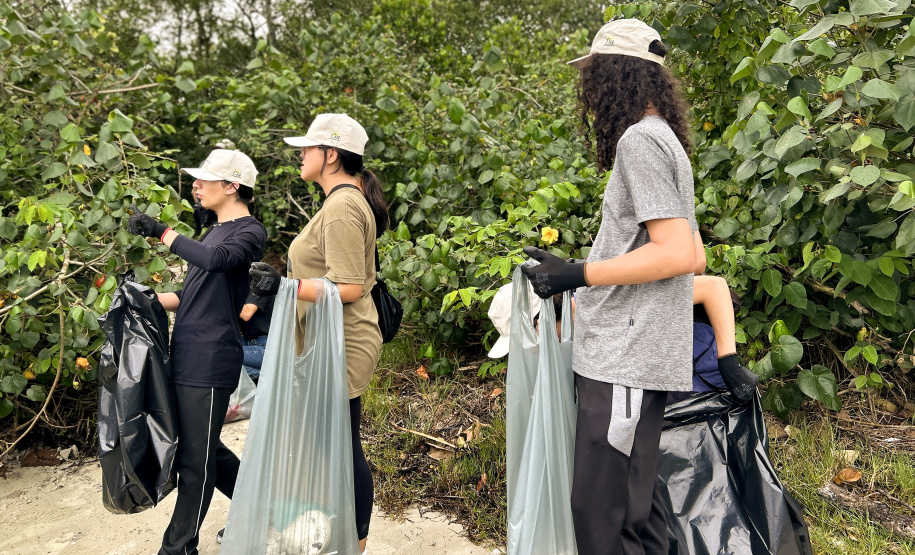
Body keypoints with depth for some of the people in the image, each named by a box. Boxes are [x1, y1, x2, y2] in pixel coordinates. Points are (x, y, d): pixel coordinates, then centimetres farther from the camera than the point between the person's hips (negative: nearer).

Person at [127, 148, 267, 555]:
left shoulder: (249, 232, -8)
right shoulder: (215, 230, 19)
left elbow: (217, 260, -31)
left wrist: (161, 231, -24)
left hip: (210, 360, -9)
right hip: (187, 355, 9)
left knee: (195, 458, 2)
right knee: (201, 447, 17)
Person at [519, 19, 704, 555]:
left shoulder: (639, 139, -10)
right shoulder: (664, 140, 21)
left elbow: (677, 254, -19)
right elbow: (694, 255, 22)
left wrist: (577, 274, -15)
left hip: (628, 359, -10)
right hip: (630, 354, 10)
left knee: (602, 511, -5)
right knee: (635, 502, 16)